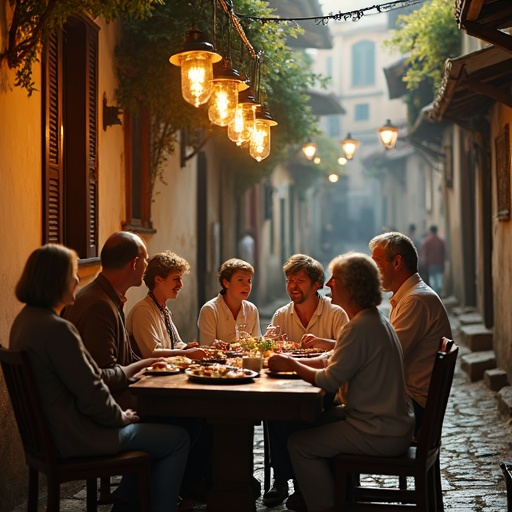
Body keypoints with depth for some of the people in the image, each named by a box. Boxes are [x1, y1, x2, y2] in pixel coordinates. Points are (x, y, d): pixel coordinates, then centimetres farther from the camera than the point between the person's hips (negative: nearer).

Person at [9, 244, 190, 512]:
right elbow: (91, 394, -23)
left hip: (51, 429, 10)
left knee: (149, 427, 25)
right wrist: (121, 416, -4)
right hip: (77, 438, -10)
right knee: (177, 438, 1)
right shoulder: (56, 329, -26)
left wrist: (120, 413, 9)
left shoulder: (25, 320, 6)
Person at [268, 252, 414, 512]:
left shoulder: (360, 327, -22)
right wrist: (293, 361, 6)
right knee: (312, 421, 21)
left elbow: (329, 381, -21)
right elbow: (333, 361, 15)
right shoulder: (375, 319, 11)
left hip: (380, 435, -10)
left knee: (299, 444, -6)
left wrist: (292, 365, -6)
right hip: (394, 423, 10)